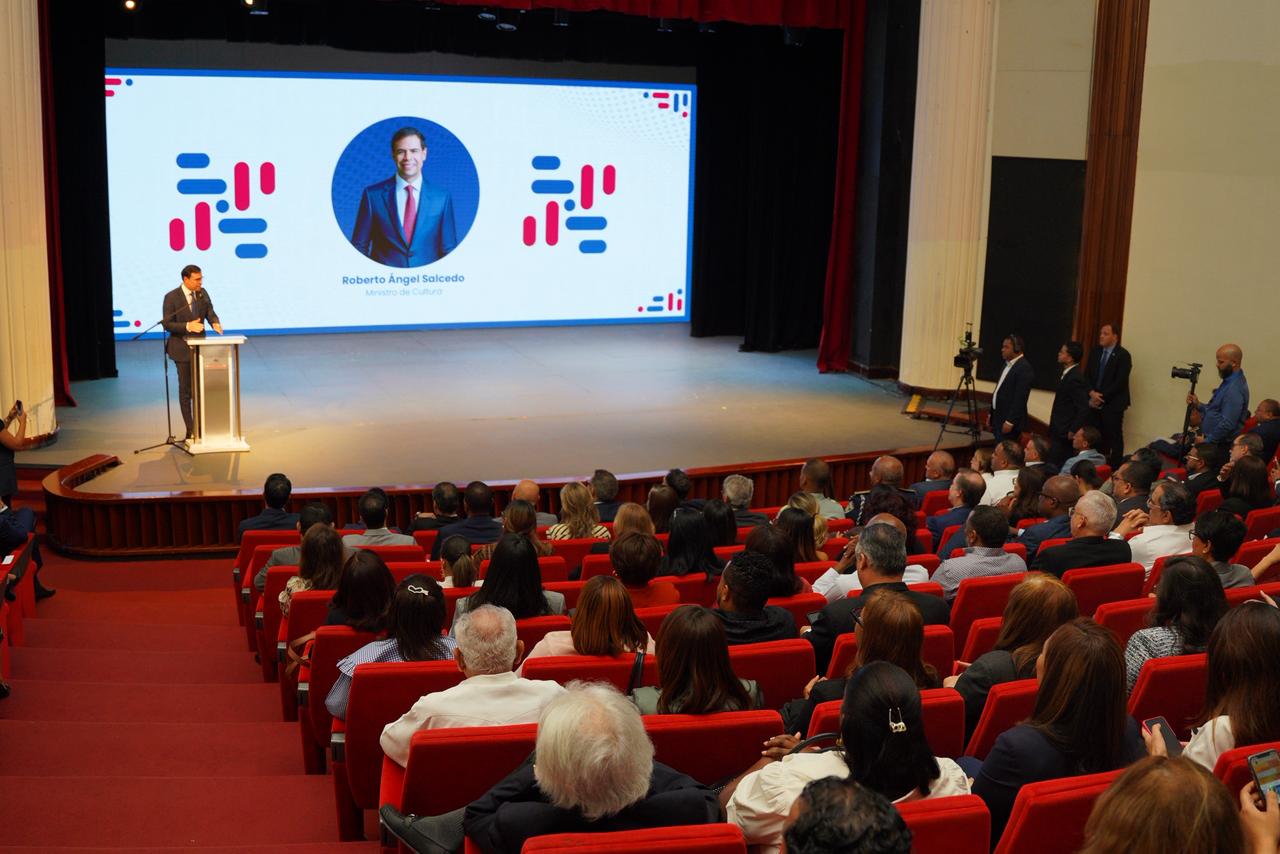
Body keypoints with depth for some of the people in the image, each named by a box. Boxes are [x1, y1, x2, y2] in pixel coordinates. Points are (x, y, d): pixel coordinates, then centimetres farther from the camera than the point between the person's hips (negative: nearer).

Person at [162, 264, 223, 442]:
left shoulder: (202, 293, 3)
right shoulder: (171, 297, -12)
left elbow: (210, 313, 2)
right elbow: (167, 324, -14)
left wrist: (215, 323, -21)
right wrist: (187, 326, -29)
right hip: (183, 350, -5)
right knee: (186, 391, 3)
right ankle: (191, 431, 7)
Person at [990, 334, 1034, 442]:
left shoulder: (1024, 368, -15)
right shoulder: (1007, 365, 15)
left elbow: (1020, 398, -20)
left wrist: (1010, 421, -23)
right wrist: (991, 415, 18)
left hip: (1009, 422, -9)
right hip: (998, 419, 9)